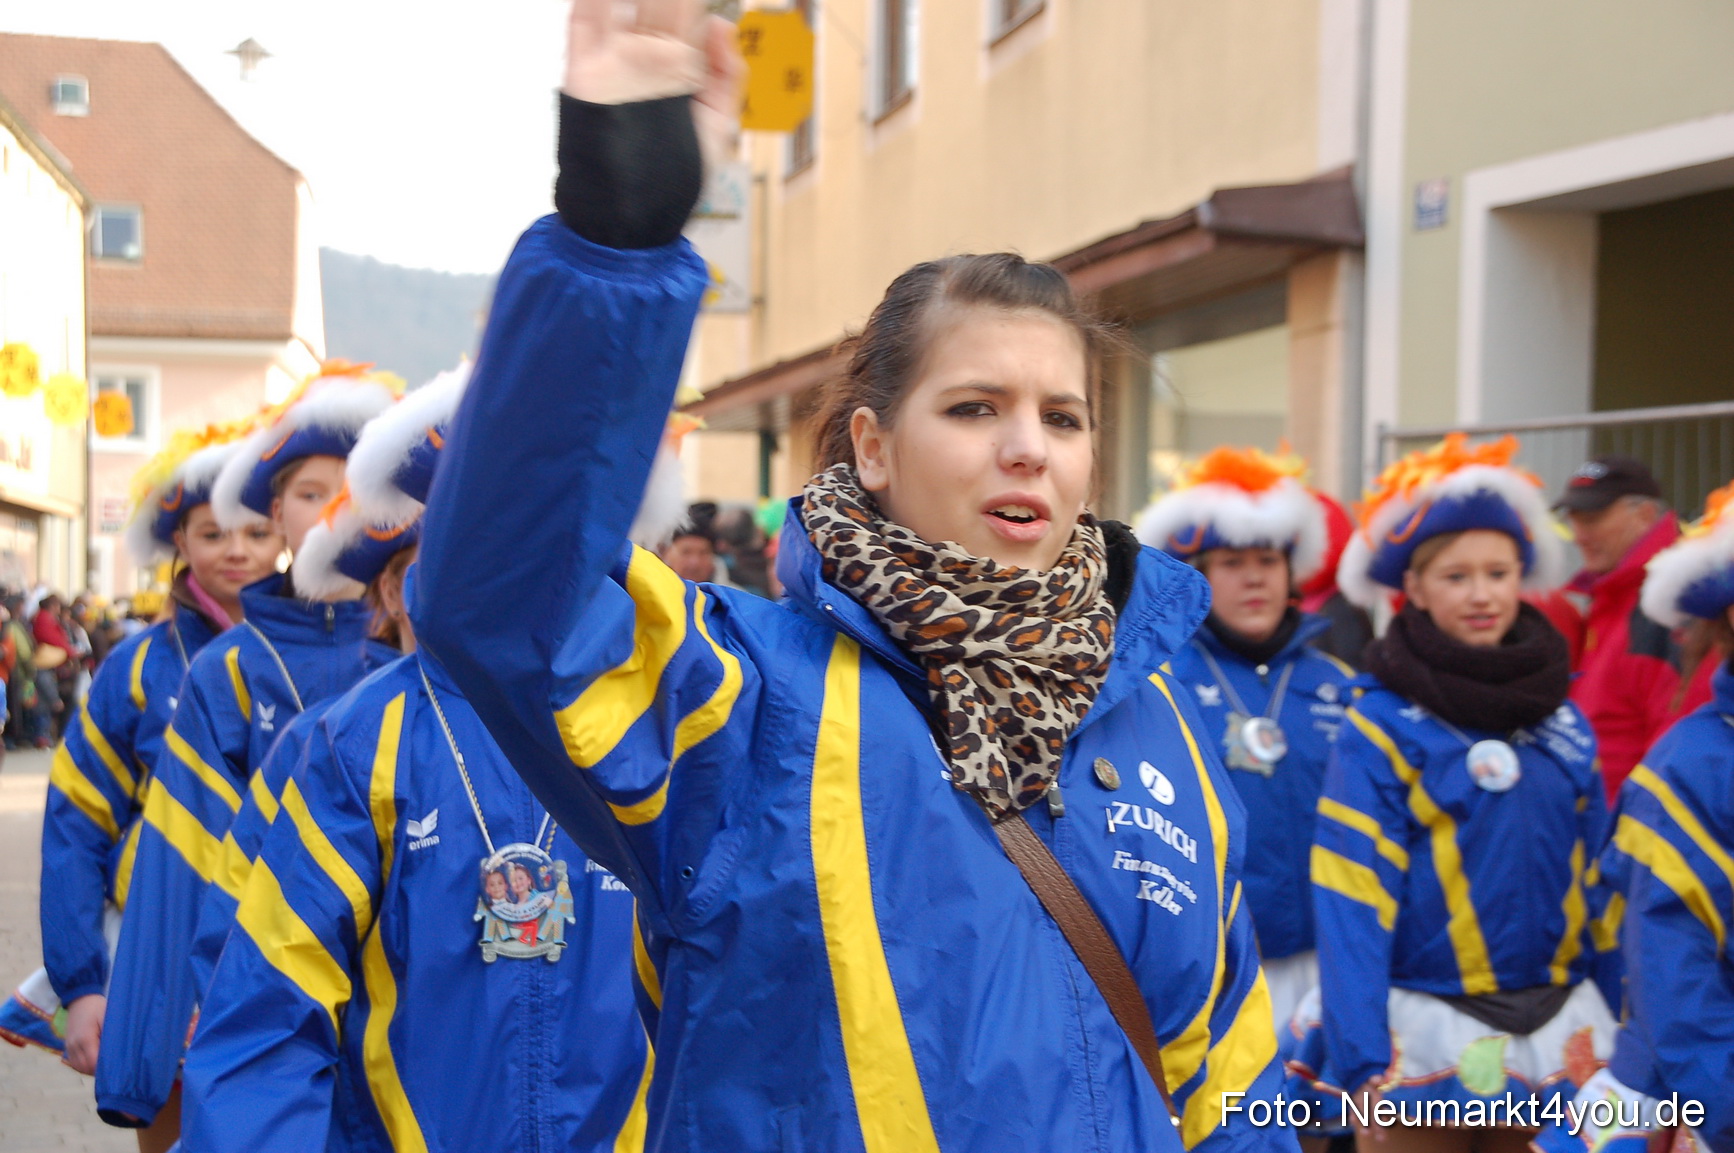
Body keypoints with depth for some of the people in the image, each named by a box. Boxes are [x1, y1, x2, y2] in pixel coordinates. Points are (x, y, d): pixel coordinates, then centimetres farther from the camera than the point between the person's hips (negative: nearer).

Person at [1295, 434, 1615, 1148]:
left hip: (1551, 1037, 5)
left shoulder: (1562, 720, 6)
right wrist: (1363, 1065, -18)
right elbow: (1352, 901, -13)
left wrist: (1613, 1021, 11)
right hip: (1424, 1038, -5)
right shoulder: (1380, 727, -10)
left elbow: (1597, 875, 13)